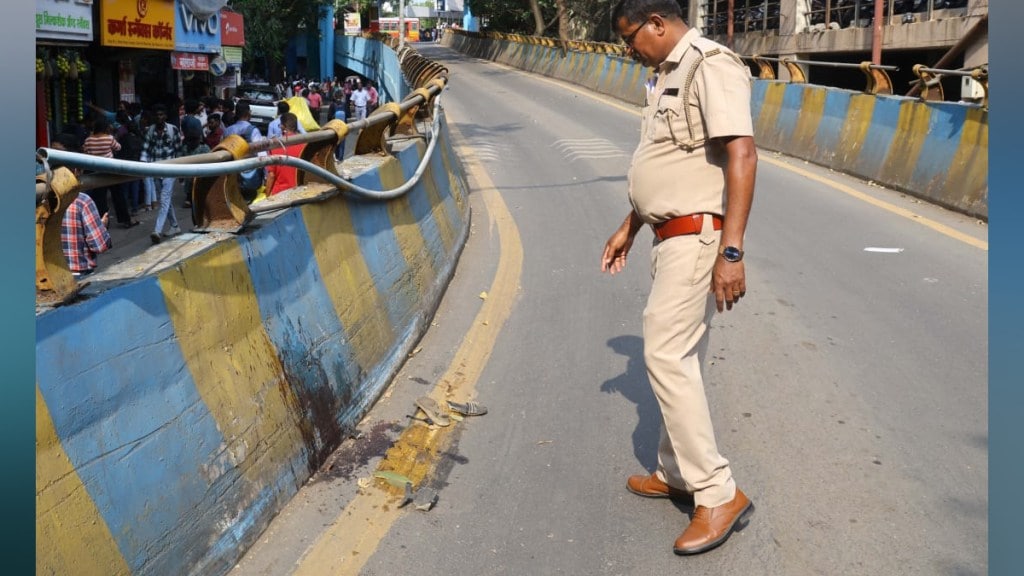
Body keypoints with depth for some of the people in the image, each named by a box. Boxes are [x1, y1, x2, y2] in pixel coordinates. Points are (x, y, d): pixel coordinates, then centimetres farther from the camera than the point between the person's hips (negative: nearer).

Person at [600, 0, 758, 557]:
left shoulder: (711, 65, -13)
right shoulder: (667, 76, 17)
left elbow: (741, 155, -23)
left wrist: (731, 251, -29)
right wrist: (628, 228, 28)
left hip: (696, 238, -10)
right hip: (670, 237, 10)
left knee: (666, 355, -12)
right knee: (676, 356, 14)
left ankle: (718, 493, -3)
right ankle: (677, 473, 27)